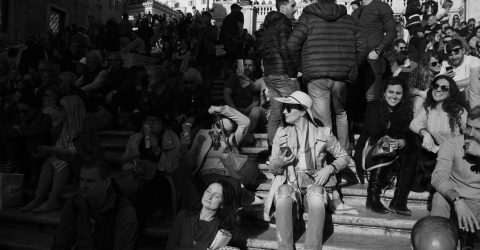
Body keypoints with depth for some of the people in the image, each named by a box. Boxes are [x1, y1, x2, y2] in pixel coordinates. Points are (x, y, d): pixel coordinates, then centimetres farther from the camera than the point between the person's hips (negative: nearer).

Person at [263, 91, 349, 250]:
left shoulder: (322, 133, 7)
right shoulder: (281, 133, 11)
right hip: (288, 184, 1)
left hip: (314, 183, -1)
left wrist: (329, 168, -4)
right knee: (283, 198, -35)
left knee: (316, 199, -36)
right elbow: (273, 168, 12)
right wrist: (280, 162, -12)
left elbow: (343, 157, 15)